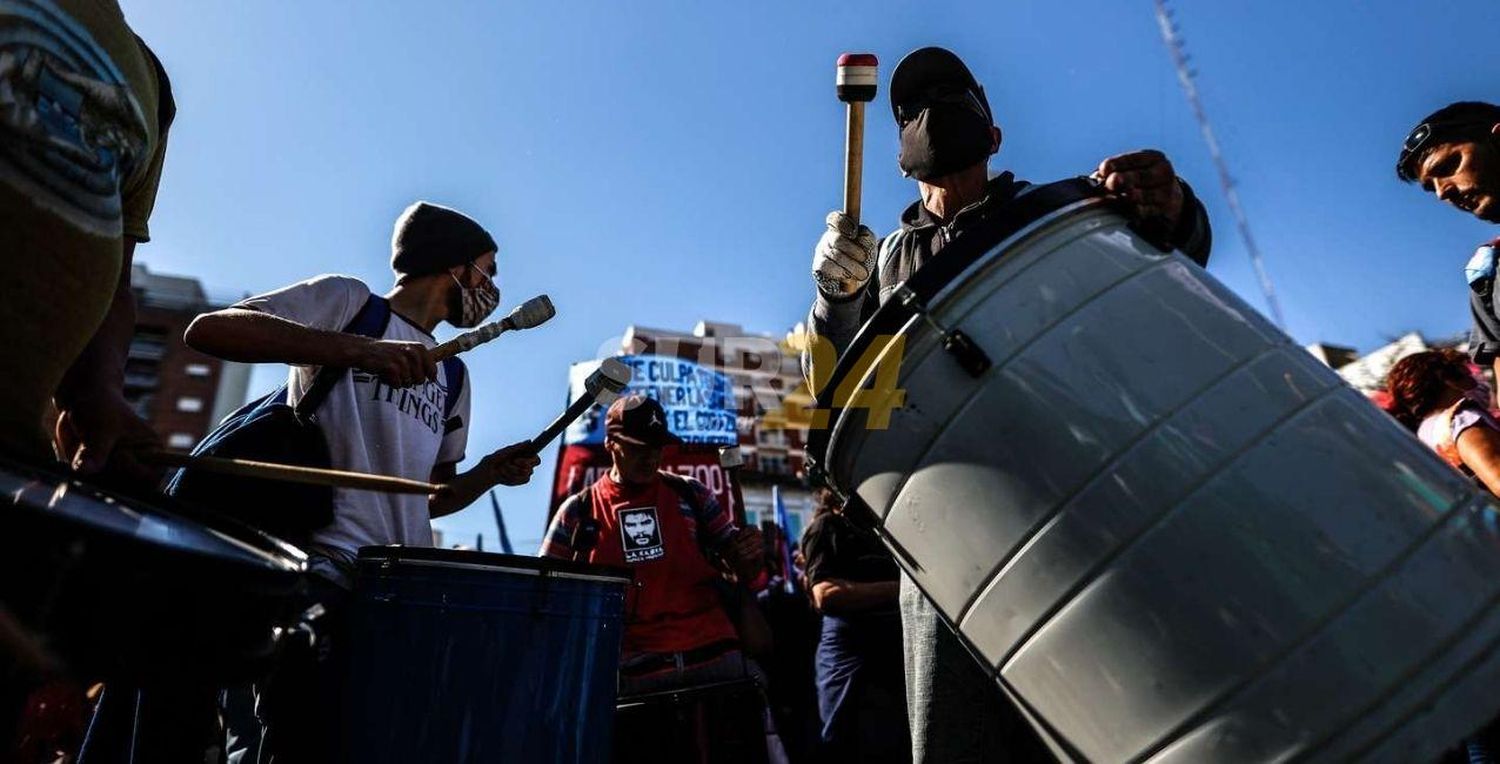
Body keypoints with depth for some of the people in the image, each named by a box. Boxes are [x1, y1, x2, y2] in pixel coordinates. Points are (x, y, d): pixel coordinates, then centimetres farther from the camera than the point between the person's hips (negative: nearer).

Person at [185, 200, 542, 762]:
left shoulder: (451, 378, 22)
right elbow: (207, 330, -8)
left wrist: (488, 474, 4)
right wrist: (357, 348, -21)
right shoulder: (350, 302, 6)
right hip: (322, 572, -6)